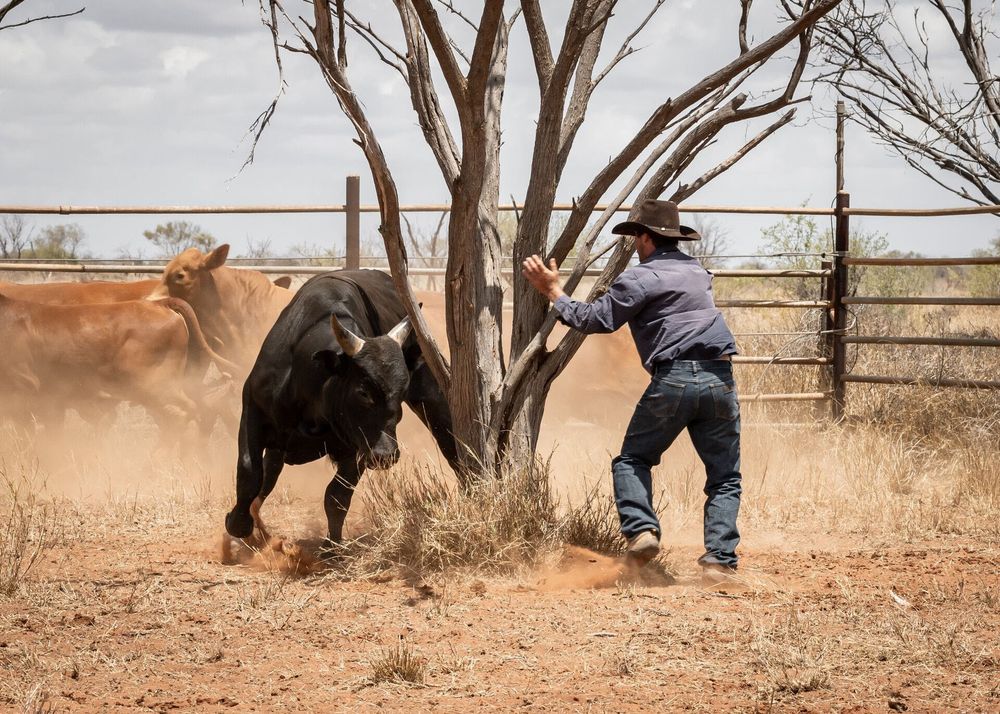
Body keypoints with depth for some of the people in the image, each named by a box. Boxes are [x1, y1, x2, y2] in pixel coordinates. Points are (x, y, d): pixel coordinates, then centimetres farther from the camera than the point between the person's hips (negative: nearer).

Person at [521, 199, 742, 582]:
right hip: (719, 378, 4)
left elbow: (594, 319, -1)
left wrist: (553, 291, 11)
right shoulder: (697, 271, 20)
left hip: (673, 378, -4)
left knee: (632, 459, 13)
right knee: (725, 478, 9)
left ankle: (641, 530, -8)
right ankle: (720, 559, -4)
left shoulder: (640, 278, 0)